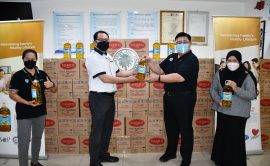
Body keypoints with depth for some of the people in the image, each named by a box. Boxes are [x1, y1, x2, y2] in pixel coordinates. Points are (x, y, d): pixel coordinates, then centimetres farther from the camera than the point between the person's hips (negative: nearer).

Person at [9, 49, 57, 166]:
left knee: (37, 138, 18)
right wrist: (27, 102, -23)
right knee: (24, 142, 1)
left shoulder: (42, 74, 5)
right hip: (24, 114, -4)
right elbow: (12, 94, -10)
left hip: (40, 113, 5)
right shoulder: (18, 75, -7)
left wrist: (51, 85, -14)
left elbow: (54, 90, 9)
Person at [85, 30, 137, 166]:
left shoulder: (108, 57, 15)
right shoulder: (93, 58, -13)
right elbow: (105, 78, -20)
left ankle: (103, 155, 32)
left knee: (107, 128, 17)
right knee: (97, 129, 1)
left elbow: (118, 73, 16)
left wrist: (134, 72, 3)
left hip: (110, 97, 8)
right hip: (98, 98, -8)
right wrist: (128, 80, -18)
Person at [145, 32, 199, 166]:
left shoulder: (192, 59, -14)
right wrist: (149, 62, -7)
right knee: (170, 126, 18)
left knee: (185, 128, 4)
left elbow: (180, 77, -27)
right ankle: (170, 152, 37)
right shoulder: (171, 57, 12)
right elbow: (160, 70, 10)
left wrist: (158, 78, -28)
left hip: (184, 98, -7)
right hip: (169, 96, 8)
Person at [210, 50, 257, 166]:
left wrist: (237, 89, -24)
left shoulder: (246, 77, -7)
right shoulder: (220, 74, 1)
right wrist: (218, 100, -13)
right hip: (223, 111, 3)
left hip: (239, 114, -3)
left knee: (236, 138, 4)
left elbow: (252, 95, -11)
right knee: (221, 136, 14)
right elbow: (213, 89, 5)